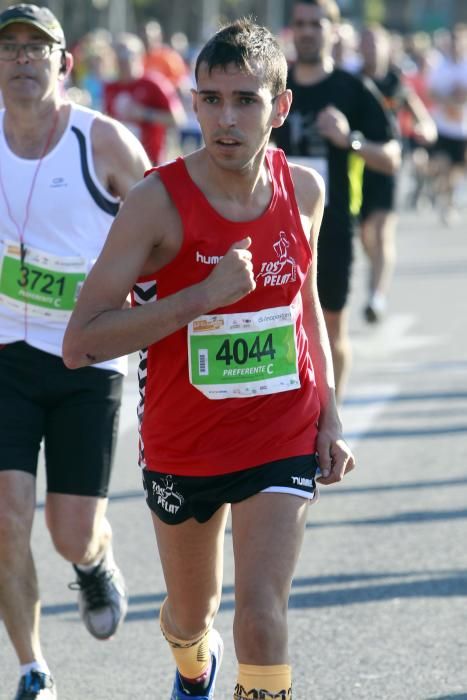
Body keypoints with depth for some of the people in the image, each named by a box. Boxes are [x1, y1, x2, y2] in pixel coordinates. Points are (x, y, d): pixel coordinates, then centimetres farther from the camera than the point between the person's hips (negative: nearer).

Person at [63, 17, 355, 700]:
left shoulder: (303, 189, -6)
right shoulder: (159, 201, -19)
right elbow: (81, 342, -22)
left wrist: (329, 416, 7)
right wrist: (202, 296, -29)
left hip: (284, 438, 1)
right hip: (183, 444, -1)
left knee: (262, 612, -16)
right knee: (191, 612, 20)